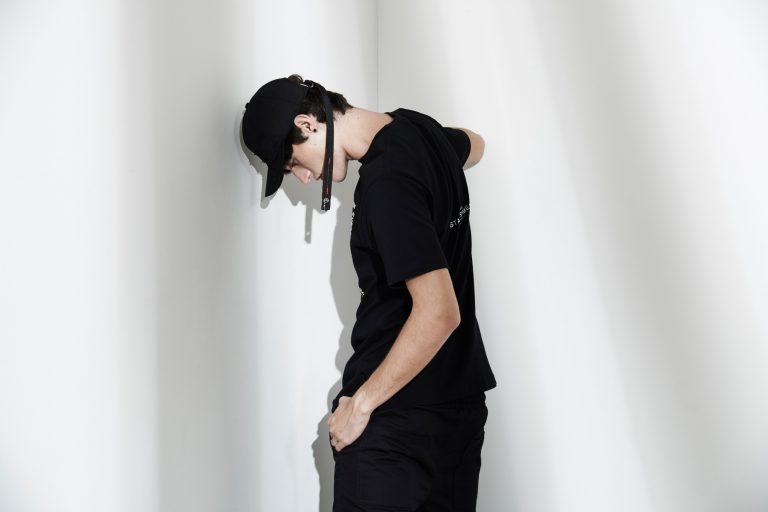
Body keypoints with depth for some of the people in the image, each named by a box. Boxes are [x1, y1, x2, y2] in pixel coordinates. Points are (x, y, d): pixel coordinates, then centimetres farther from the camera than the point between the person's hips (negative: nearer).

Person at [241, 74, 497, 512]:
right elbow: (474, 145, 28)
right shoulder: (418, 127, 4)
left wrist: (361, 404, -16)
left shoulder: (386, 183, -22)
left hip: (397, 415, -9)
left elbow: (439, 313, -25)